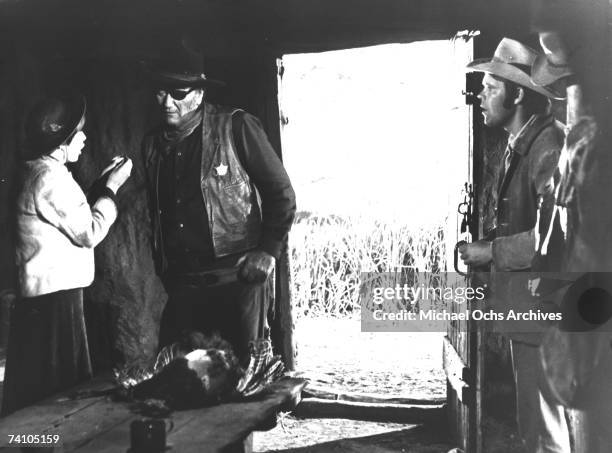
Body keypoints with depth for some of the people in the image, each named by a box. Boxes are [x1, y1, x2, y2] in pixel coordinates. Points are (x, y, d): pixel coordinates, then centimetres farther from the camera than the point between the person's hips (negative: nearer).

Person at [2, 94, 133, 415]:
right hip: (56, 296, -10)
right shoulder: (51, 176, -16)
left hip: (47, 295, 10)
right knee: (60, 391, -3)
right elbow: (90, 232, -15)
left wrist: (102, 183, 14)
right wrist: (112, 188, -5)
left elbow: (74, 220, 19)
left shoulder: (42, 173, 15)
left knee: (37, 391, 13)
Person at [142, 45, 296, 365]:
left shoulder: (236, 127, -6)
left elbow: (281, 192, -3)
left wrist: (268, 251, -10)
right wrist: (164, 270, 15)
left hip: (238, 278, -5)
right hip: (182, 284, 5)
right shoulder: (152, 144, 11)